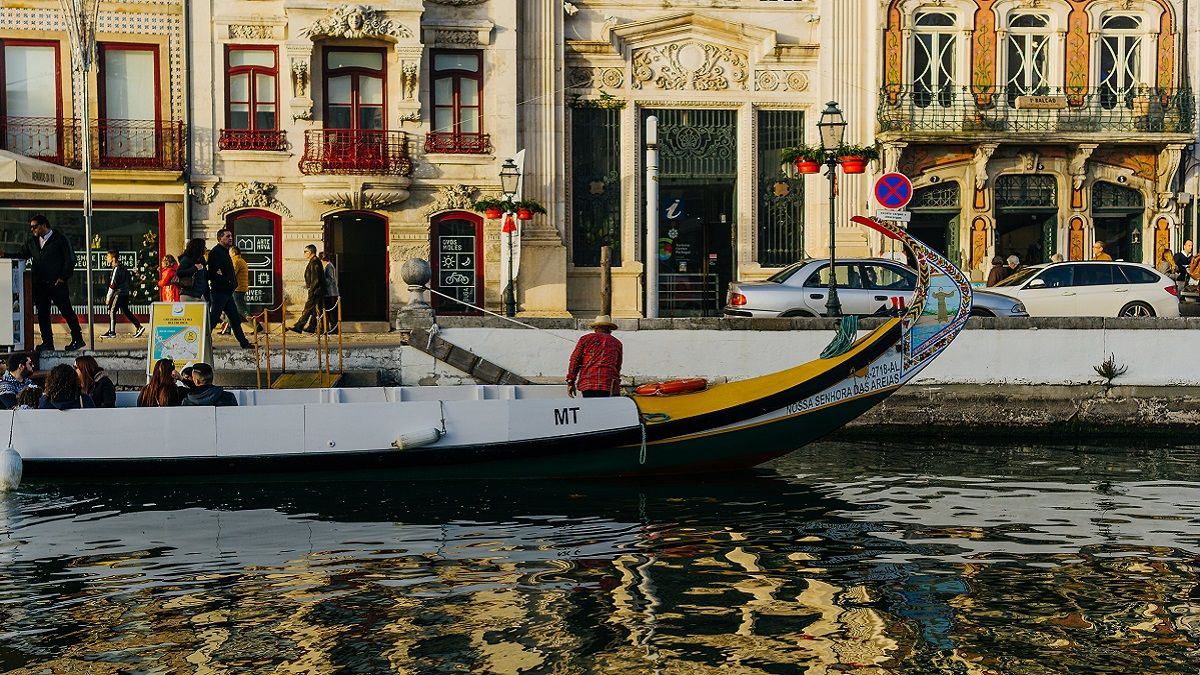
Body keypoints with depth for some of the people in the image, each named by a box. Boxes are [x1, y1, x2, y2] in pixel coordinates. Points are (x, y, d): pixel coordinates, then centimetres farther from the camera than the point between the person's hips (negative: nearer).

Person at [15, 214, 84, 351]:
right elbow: (21, 255, 16)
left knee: (66, 311, -4)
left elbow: (70, 259, -5)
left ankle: (77, 339, 2)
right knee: (42, 314, 5)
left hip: (57, 283, -6)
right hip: (39, 284, 6)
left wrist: (63, 277, -10)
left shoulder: (60, 239, -2)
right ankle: (47, 342, 11)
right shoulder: (32, 242, 16)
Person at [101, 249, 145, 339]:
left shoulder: (116, 269, -16)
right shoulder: (123, 267, 10)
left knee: (112, 311, -2)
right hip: (125, 293, 9)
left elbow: (112, 285, -16)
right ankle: (139, 327, 9)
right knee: (125, 311, 13)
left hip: (119, 293, -9)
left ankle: (112, 332, 0)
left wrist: (108, 297, -11)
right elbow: (130, 278, 20)